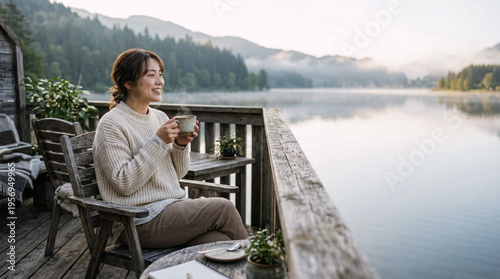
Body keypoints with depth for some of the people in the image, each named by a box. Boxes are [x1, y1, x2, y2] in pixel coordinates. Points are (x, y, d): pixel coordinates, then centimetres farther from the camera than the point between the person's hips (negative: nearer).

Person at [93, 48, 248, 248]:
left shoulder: (160, 117, 12)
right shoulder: (111, 124, -8)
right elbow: (124, 183, -16)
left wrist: (181, 145, -4)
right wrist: (158, 142, -18)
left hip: (175, 206, 6)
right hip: (141, 222, -6)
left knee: (220, 241, -22)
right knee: (223, 208, -19)